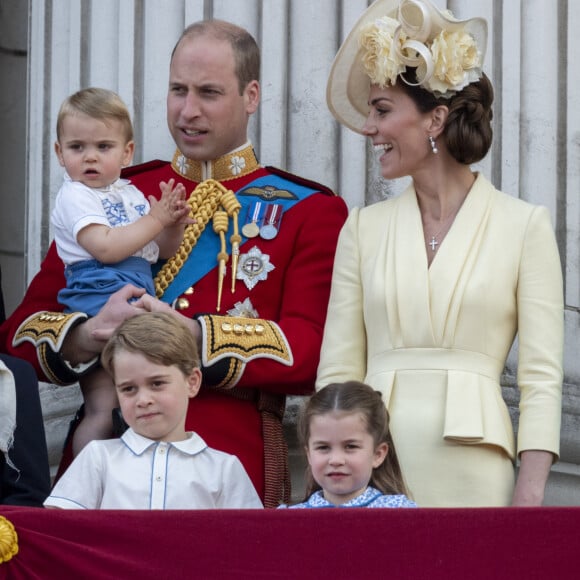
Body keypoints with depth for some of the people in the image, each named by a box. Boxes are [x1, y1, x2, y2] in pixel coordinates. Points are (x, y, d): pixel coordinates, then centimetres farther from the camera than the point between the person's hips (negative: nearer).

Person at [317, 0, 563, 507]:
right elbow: (337, 372, 9)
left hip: (472, 468, -2)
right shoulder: (363, 228, 10)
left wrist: (530, 493, -10)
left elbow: (542, 376, -1)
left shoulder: (524, 226, 2)